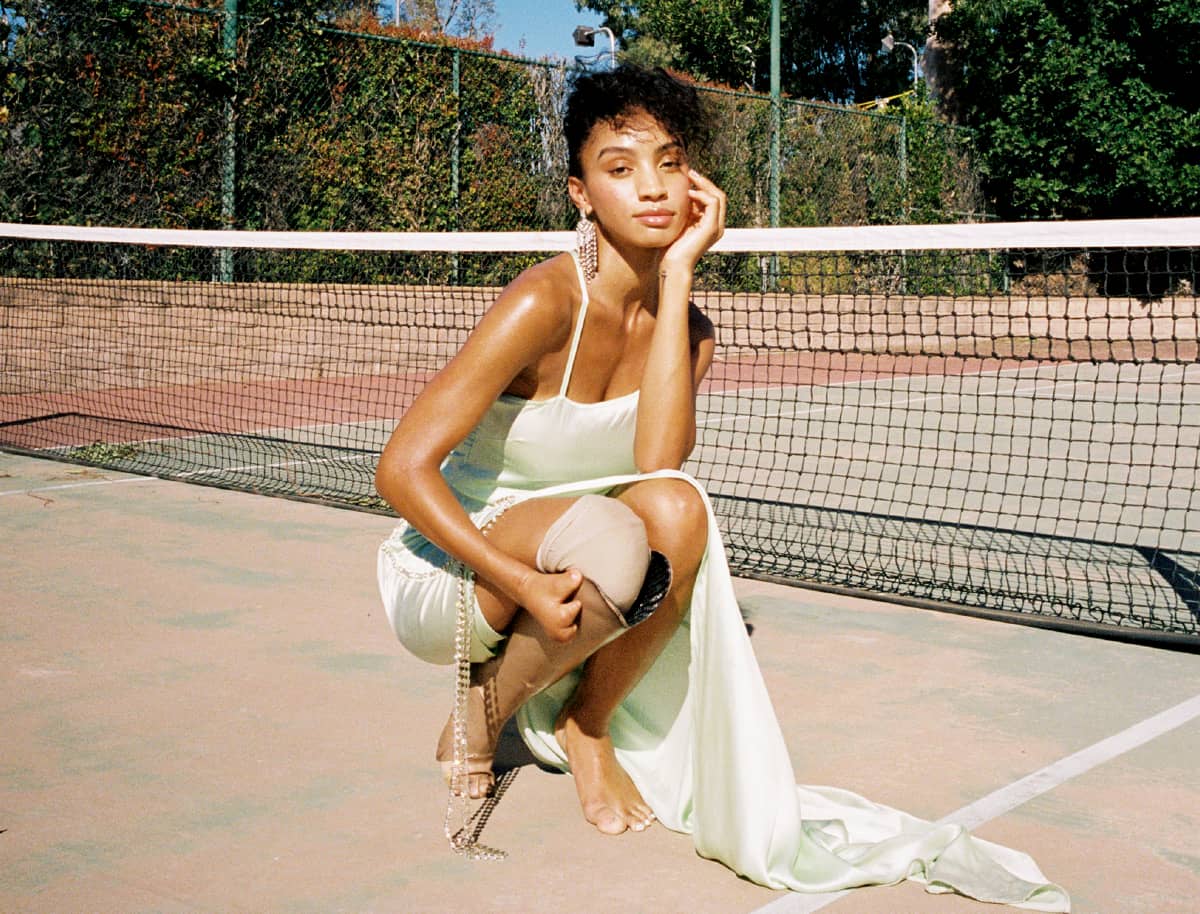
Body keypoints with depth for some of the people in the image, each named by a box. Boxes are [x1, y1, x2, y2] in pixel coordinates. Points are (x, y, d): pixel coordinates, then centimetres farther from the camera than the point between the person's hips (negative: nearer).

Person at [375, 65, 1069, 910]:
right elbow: (403, 469, -23)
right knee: (610, 539, -36)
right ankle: (476, 720, -7)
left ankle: (581, 724, -5)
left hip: (557, 566, 5)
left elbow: (659, 466, -23)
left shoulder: (687, 327, -2)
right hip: (444, 566, -5)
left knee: (676, 510, -28)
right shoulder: (546, 303, -22)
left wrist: (676, 277, -21)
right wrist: (525, 585, -32)